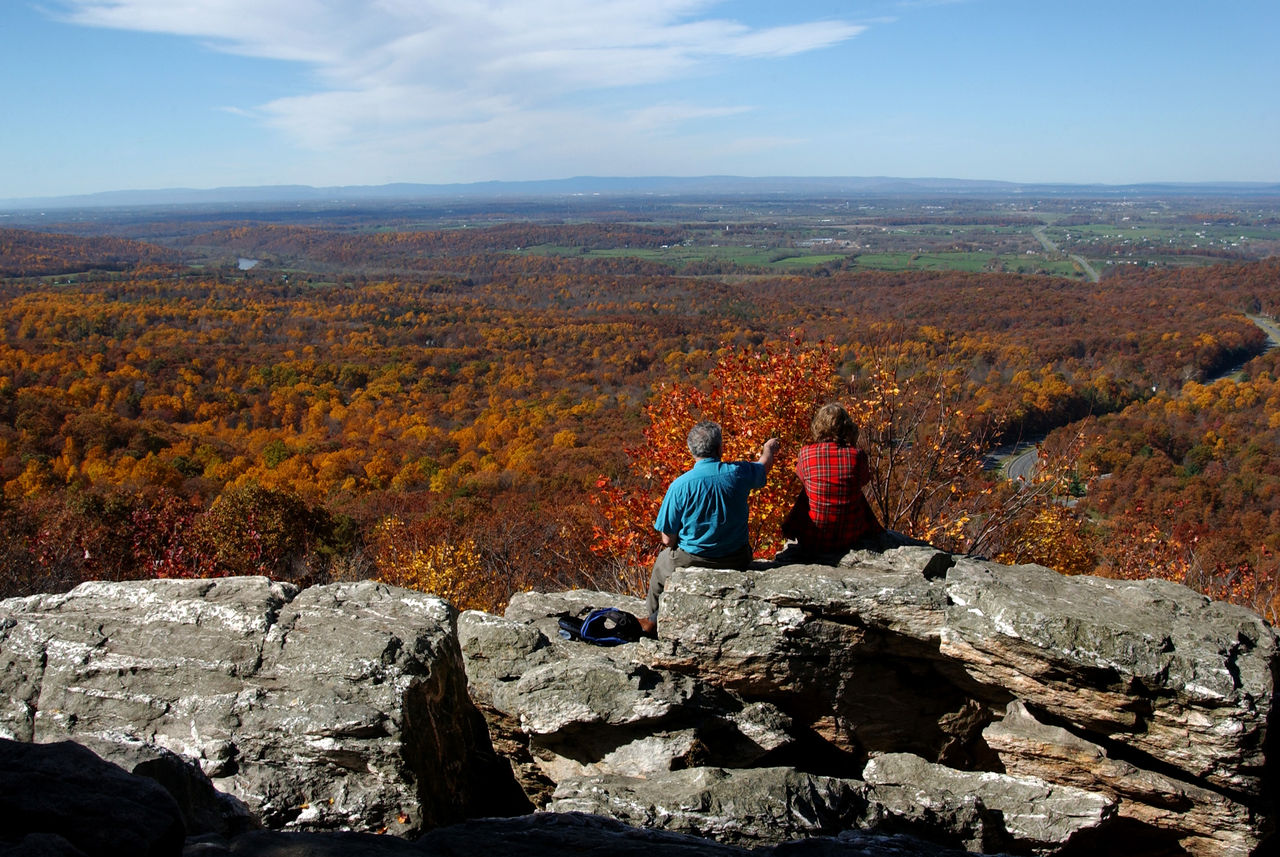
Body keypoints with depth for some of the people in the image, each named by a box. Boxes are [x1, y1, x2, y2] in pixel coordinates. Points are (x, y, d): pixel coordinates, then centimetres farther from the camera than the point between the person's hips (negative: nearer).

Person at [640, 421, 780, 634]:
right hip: (736, 562, 3)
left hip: (691, 562, -3)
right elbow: (764, 465, 14)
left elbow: (668, 540, -14)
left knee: (662, 561, 30)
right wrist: (769, 448, 37)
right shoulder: (738, 473, -13)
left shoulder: (680, 486, -20)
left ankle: (652, 620, 49)